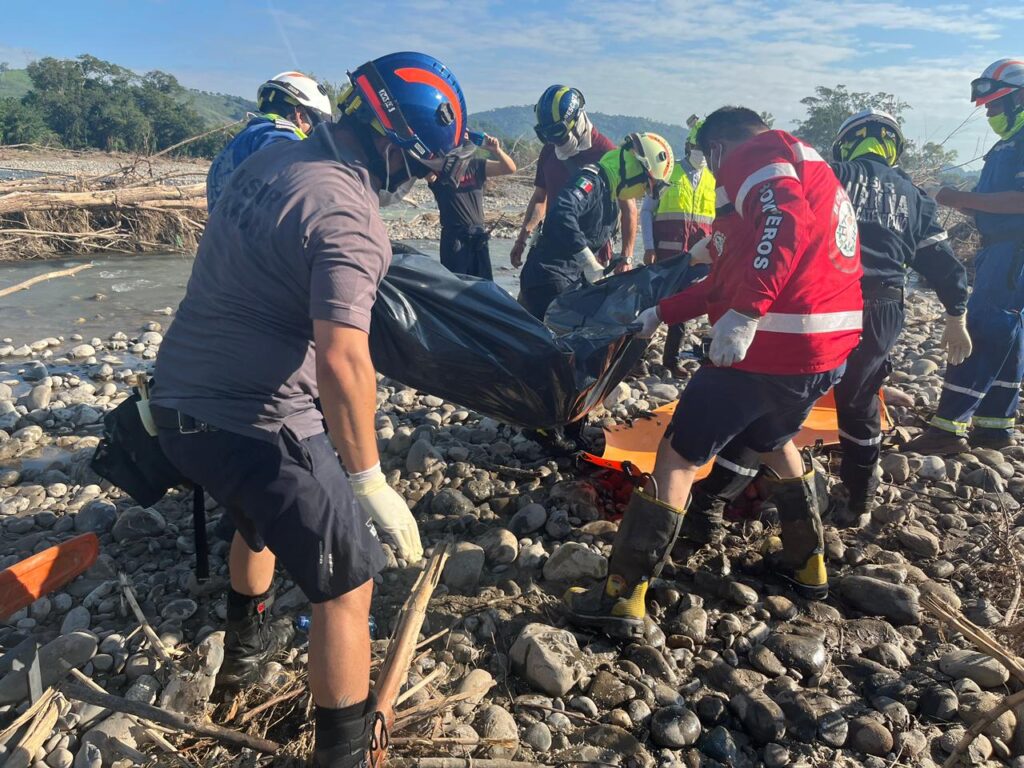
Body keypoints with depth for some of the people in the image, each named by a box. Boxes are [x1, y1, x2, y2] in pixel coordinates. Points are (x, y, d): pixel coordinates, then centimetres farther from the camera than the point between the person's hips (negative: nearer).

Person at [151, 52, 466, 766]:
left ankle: (246, 646, 58)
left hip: (179, 403, 10)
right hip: (255, 425, -9)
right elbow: (342, 361, -31)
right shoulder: (346, 217, -22)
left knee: (262, 515, 35)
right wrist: (370, 481, -22)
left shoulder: (272, 159, 5)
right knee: (348, 584, 4)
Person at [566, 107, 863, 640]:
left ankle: (623, 598, 0)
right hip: (828, 351, 10)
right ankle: (807, 563, 42)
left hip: (768, 347, -9)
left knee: (678, 457, -2)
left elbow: (785, 217, -26)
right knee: (773, 442, 32)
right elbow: (730, 277, 29)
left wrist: (744, 312, -33)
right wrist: (663, 313, 31)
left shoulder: (756, 156, -1)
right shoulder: (808, 170, 29)